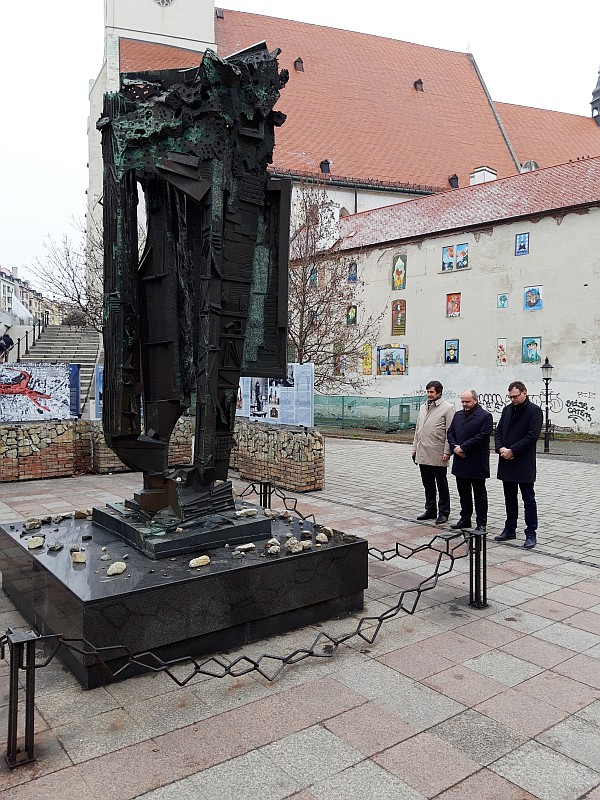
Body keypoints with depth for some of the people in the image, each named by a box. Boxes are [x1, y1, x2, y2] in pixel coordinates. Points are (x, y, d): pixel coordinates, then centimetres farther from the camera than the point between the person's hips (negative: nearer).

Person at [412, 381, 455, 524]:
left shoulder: (447, 408, -6)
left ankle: (443, 513, 14)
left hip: (438, 455, -6)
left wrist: (447, 452, -16)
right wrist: (414, 448, 14)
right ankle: (430, 510, 25)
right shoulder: (423, 407, 15)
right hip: (423, 454, 6)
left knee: (441, 485, 5)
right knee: (428, 484, 14)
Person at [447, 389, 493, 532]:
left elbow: (481, 436, -16)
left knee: (480, 494, 4)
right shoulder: (458, 415, 13)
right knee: (463, 493, 14)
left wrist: (463, 448, -17)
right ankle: (465, 519, 25)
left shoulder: (485, 416, -8)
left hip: (477, 464, -6)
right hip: (460, 462, 6)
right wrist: (454, 447, -8)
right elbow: (450, 433, 10)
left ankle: (481, 523, 11)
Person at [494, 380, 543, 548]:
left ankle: (531, 533, 9)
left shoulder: (534, 411, -9)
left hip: (524, 463, -6)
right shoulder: (507, 410, 12)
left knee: (528, 499, 2)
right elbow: (499, 431, 12)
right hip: (506, 462, 7)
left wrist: (512, 450, -17)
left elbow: (532, 436, -16)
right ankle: (510, 530, 24)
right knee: (510, 498, 14)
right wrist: (500, 448, -6)